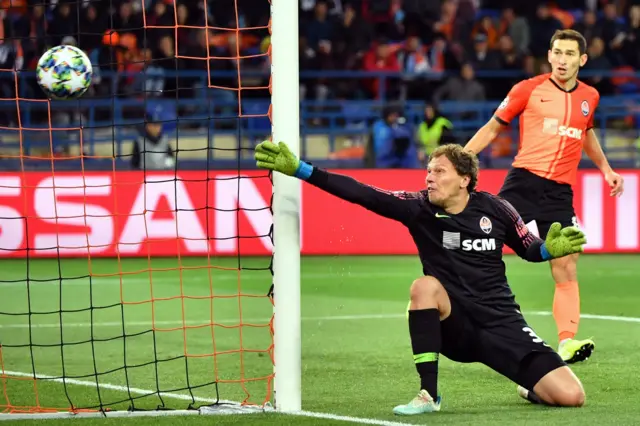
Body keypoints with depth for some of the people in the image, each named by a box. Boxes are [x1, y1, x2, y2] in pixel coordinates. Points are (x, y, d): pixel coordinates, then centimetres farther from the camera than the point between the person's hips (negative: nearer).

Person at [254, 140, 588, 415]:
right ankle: (428, 394, -25)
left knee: (571, 396, -14)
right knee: (425, 286, -34)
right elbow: (360, 193, -15)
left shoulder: (495, 210, -5)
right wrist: (298, 169, -23)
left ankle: (531, 390, 26)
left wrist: (551, 249, -12)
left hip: (502, 326, 0)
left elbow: (530, 250, 11)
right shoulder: (419, 208, -7)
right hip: (454, 327, 0)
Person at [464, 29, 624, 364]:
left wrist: (606, 169, 28)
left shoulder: (589, 97, 12)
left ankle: (567, 342, -12)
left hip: (560, 192, 3)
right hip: (524, 182, -3)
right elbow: (493, 127, 8)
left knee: (566, 267, -7)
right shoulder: (528, 90, 1)